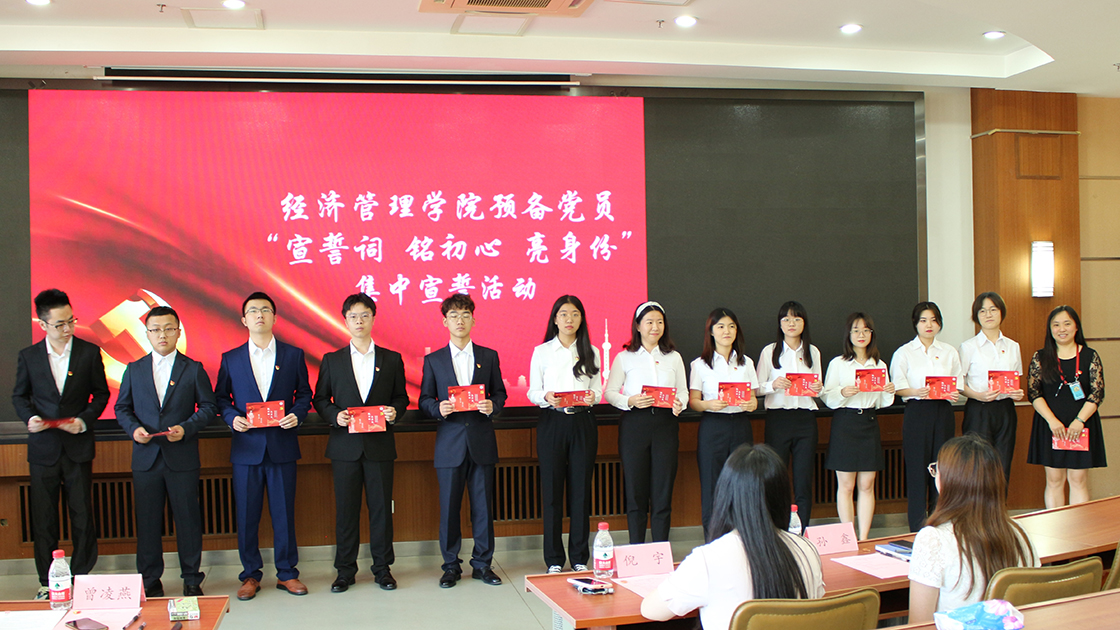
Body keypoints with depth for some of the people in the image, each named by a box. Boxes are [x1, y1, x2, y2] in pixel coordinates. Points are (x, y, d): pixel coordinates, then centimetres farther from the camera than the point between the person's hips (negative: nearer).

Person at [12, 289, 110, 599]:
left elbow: (101, 394, 6)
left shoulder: (89, 352, 0)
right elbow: (19, 396, 13)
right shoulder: (28, 356, 3)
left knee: (82, 515, 2)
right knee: (43, 518, 5)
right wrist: (30, 418, -7)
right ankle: (47, 582, 16)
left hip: (78, 446, -1)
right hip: (43, 447, 1)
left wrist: (84, 420, -9)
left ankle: (82, 577, 15)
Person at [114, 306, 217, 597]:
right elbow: (122, 408, 12)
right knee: (147, 521, 6)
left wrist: (186, 428, -13)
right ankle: (150, 580, 18)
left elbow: (208, 407, 3)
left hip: (183, 459, -2)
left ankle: (192, 579, 14)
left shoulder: (193, 369, 4)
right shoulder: (134, 370, 10)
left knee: (188, 519, 3)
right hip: (145, 458, 2)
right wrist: (134, 429, -8)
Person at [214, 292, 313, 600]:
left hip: (282, 445, 0)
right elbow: (220, 399, 11)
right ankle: (250, 574, 17)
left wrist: (297, 415, -9)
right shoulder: (231, 359, 7)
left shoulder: (293, 355, 6)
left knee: (284, 512, 3)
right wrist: (232, 418, -8)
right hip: (247, 447, 0)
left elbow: (304, 394, 10)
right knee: (246, 514, 4)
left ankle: (287, 572, 15)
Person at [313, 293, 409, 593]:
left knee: (381, 507, 4)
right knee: (346, 509, 4)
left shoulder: (392, 359, 8)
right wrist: (335, 415, -10)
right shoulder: (332, 361, 7)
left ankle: (382, 568, 15)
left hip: (380, 445, 0)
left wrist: (394, 412, -10)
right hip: (345, 445, 0)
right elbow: (320, 399, 9)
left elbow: (401, 398, 11)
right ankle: (345, 570, 14)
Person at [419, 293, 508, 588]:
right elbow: (424, 400, 8)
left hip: (482, 441, 1)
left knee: (483, 505, 3)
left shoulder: (489, 356, 9)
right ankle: (451, 565, 14)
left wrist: (492, 406, -10)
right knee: (449, 506, 2)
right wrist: (439, 408, -13)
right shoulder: (433, 360, 7)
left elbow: (500, 393, 11)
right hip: (449, 442, -1)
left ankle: (483, 564, 15)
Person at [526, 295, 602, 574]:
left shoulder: (591, 352, 9)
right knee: (552, 490, 0)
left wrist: (592, 397, -13)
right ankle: (554, 559, 9)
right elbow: (532, 391, 3)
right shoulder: (542, 352, 5)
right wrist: (546, 397, -18)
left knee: (581, 489, 3)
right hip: (552, 423, -1)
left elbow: (599, 390, 9)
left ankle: (579, 558, 13)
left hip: (583, 423, 1)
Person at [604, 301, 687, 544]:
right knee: (635, 491, 1)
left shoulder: (673, 357, 13)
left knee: (663, 492, 1)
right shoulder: (624, 357, 6)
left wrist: (679, 403, -9)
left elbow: (683, 390, 14)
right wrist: (630, 401, -16)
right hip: (634, 425, -1)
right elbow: (610, 392, 3)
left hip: (665, 423, 2)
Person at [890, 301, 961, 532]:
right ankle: (917, 528, 2)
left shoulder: (949, 352, 14)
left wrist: (954, 394, -9)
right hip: (917, 412, -3)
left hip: (943, 412, 3)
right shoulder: (904, 353, 5)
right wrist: (916, 392, -19)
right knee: (917, 467, -4)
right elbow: (897, 386, -1)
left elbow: (958, 384, 13)